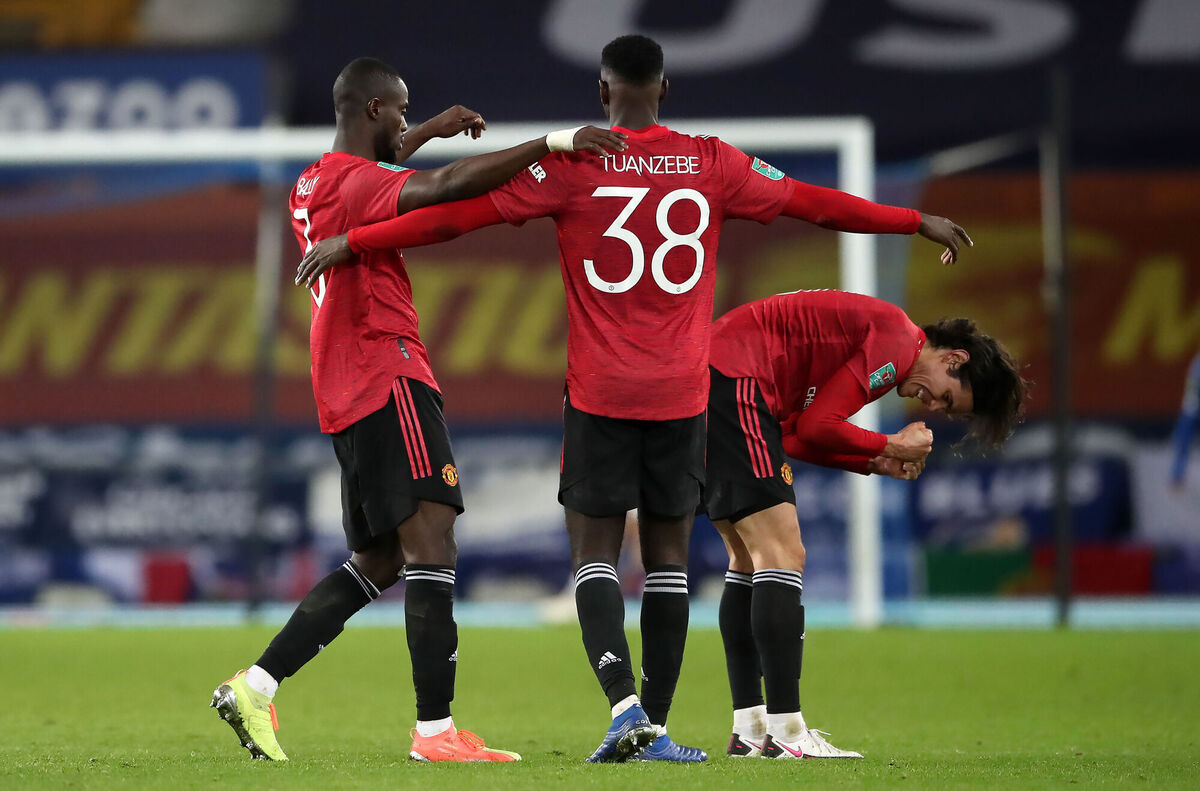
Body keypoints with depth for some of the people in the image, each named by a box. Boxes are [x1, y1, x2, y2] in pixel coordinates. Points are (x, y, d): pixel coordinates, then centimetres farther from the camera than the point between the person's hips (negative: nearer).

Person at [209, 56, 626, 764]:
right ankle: (436, 731, -22)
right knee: (431, 547, -15)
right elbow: (448, 185, -31)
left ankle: (254, 687, 12)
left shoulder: (313, 185, 18)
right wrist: (550, 143, -31)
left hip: (348, 398, 10)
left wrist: (432, 131, 45)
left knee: (378, 562, 15)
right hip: (390, 384, -10)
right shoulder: (360, 184, -12)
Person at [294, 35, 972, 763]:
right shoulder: (711, 164, 3)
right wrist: (919, 223, 26)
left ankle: (625, 703, -19)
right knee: (669, 557, 9)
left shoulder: (573, 164, -4)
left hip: (599, 394, -2)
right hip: (683, 394, 2)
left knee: (595, 552, 2)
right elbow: (812, 203, 13)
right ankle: (656, 728, 7)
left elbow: (460, 212, -6)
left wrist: (354, 243, 0)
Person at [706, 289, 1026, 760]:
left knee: (750, 561, 13)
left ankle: (749, 729, 13)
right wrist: (891, 447, 2)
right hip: (733, 383, -11)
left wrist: (876, 464, 10)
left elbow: (789, 437, 18)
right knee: (782, 555, -11)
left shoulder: (880, 331, 23)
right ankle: (785, 733, -14)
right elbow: (815, 426, -12)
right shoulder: (899, 344, -8)